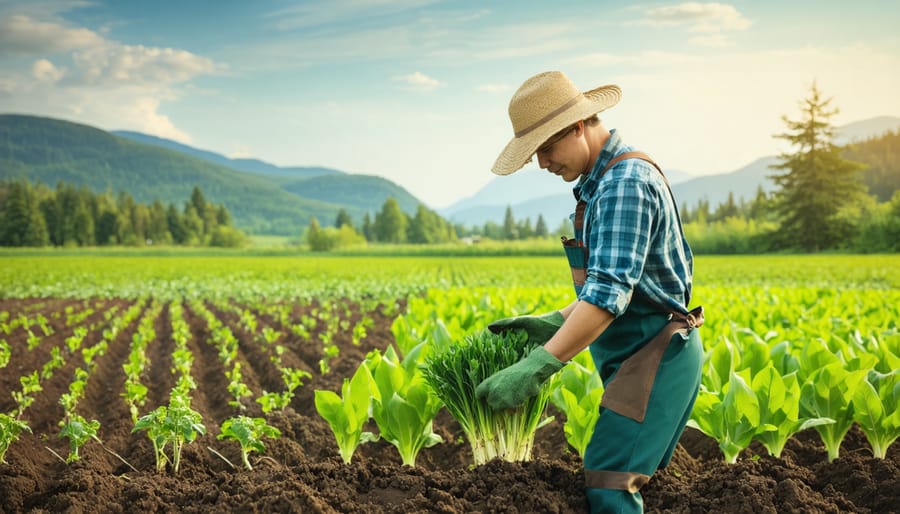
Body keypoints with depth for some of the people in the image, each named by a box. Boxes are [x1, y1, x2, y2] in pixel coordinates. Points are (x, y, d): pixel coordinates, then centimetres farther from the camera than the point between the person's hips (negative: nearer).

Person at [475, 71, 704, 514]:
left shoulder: (625, 183, -19)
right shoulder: (604, 181, 15)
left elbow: (609, 294, -29)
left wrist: (535, 368, -33)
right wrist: (555, 322, 6)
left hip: (656, 357, -10)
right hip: (640, 357, 10)